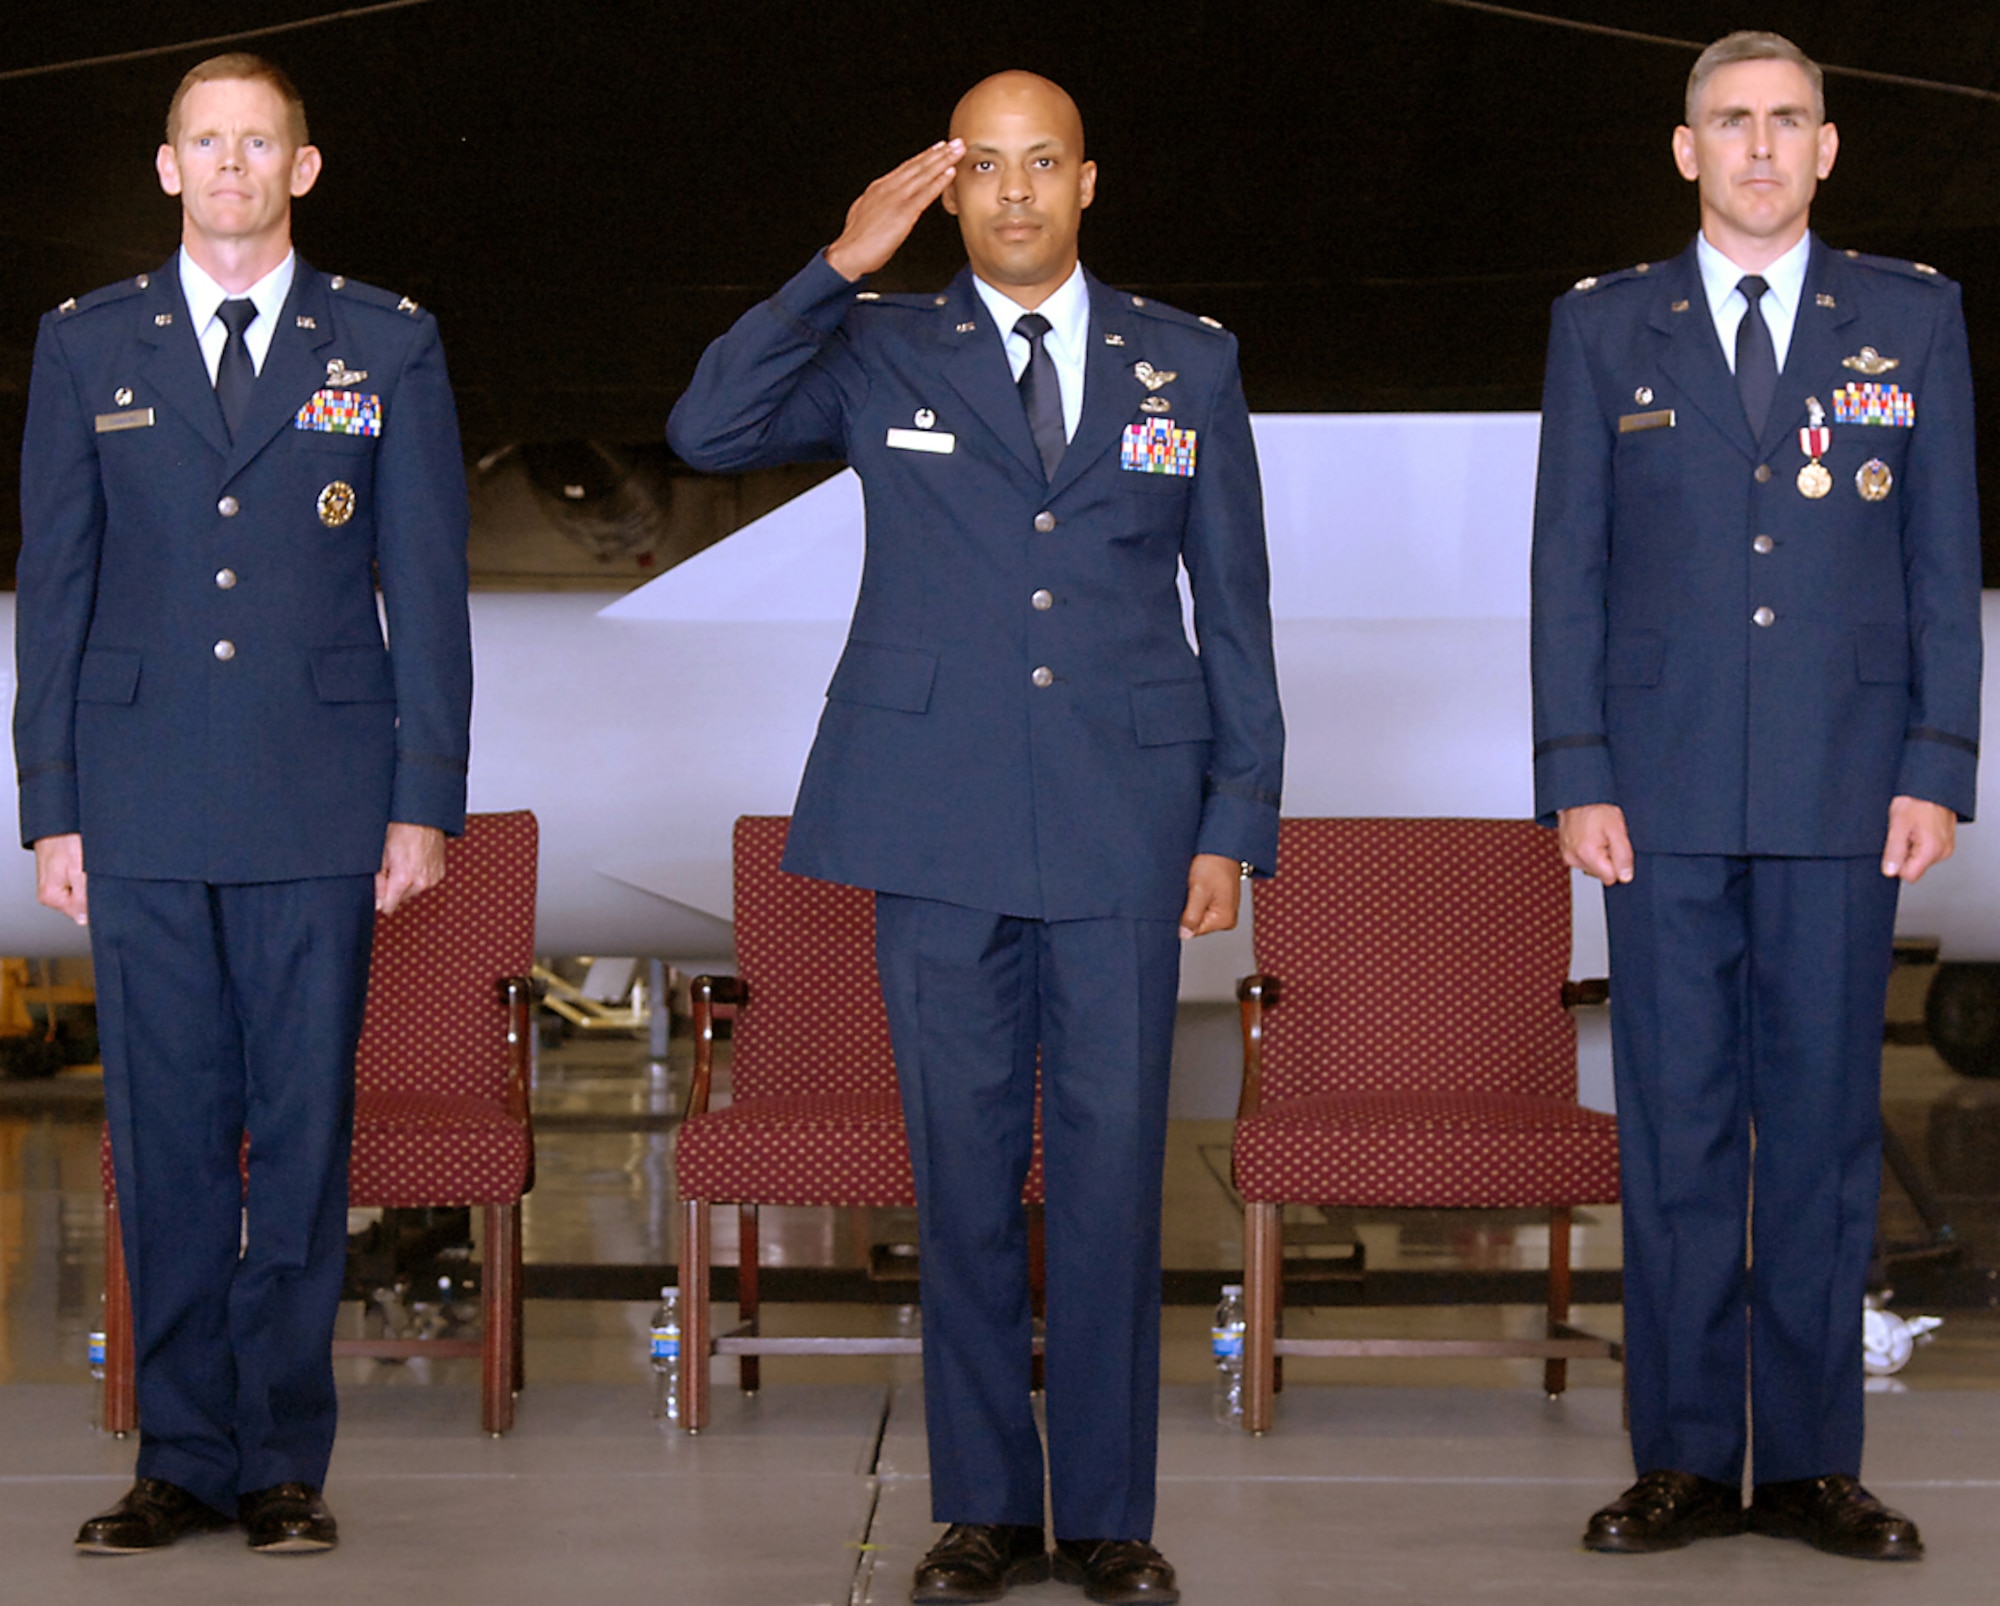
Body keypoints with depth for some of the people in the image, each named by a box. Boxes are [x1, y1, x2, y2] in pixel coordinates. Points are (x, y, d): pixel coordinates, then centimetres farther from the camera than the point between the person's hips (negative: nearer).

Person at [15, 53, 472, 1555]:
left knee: (305, 1134, 2)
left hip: (319, 808, -1)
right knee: (167, 1135, 4)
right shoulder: (87, 343, 10)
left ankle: (285, 1461, 10)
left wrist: (427, 800, -2)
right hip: (142, 805, 1)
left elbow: (429, 586, 5)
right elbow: (53, 585, 9)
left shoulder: (389, 343, 7)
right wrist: (51, 806, 2)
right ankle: (183, 1459, 13)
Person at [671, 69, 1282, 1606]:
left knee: (1114, 1165, 1)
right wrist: (843, 263, -14)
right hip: (940, 826, 0)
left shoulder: (1189, 362, 9)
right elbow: (708, 430, -9)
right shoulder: (883, 351, 7)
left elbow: (1234, 605, 10)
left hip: (1123, 819, 0)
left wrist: (1239, 821, 4)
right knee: (964, 1167, 6)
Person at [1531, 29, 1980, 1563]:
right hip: (1666, 789, 0)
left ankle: (1812, 1460, 12)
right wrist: (1576, 775, -2)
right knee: (1677, 1120, 2)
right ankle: (1684, 1461, 9)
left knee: (1826, 1118, 4)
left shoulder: (1913, 316, 9)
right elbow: (1568, 564, 6)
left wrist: (1939, 767, -1)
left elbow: (1946, 559, 7)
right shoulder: (1606, 326, 8)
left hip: (1842, 794, 0)